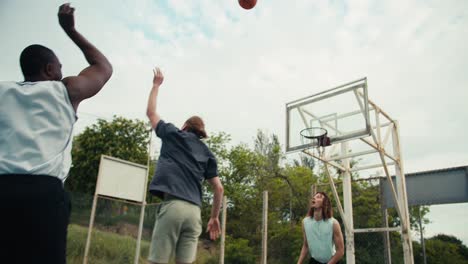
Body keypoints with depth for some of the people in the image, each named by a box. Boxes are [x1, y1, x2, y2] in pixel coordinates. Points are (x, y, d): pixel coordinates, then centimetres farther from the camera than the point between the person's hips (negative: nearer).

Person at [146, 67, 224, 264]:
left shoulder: (173, 135, 14)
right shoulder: (207, 153, 21)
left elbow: (151, 112, 28)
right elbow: (219, 188, 14)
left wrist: (156, 84, 39)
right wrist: (215, 217, 22)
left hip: (172, 205, -4)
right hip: (194, 210, 4)